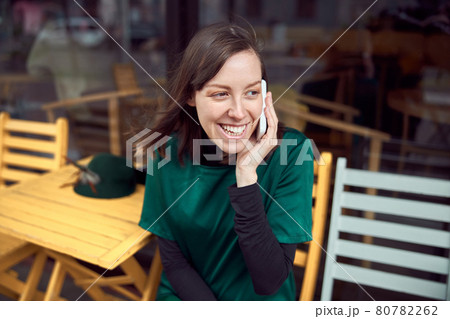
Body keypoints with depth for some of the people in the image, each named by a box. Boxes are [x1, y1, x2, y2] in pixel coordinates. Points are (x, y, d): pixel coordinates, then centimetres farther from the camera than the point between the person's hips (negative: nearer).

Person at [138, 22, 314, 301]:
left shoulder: (291, 152, -15)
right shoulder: (169, 152, -10)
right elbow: (173, 261, -2)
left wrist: (246, 174, -25)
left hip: (262, 302, 0)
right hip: (187, 295, 1)